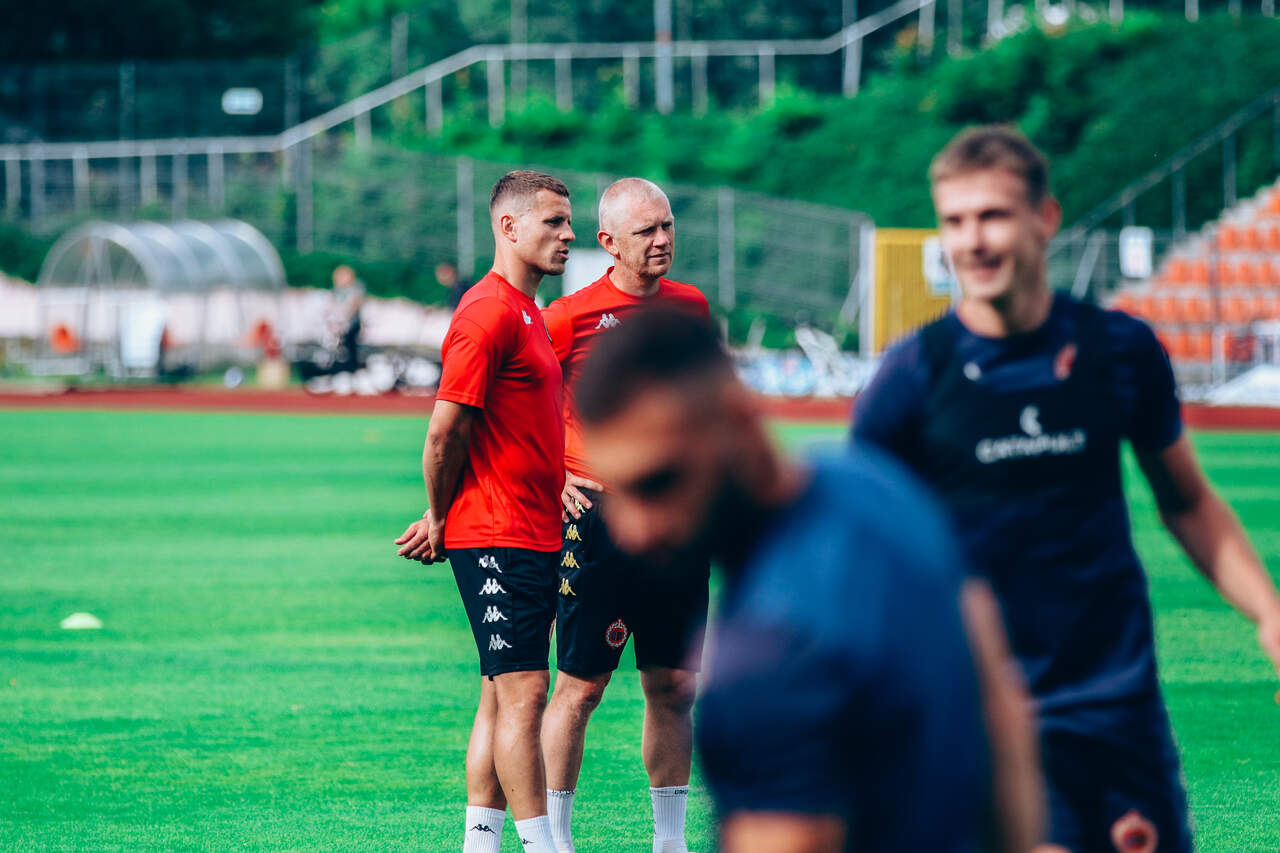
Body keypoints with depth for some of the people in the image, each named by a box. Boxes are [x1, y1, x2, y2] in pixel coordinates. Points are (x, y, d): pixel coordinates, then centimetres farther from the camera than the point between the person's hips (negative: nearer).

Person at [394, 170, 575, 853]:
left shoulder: (525, 311, 18)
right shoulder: (489, 312, -14)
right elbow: (446, 431, -15)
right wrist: (441, 520, -3)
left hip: (534, 536, 10)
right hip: (497, 539, -10)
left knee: (503, 696, 10)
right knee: (522, 694, -10)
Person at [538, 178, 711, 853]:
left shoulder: (691, 307, 9)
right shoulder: (570, 316, -6)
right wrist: (552, 477, -7)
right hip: (599, 514, -5)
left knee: (674, 687, 8)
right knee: (580, 686, -3)